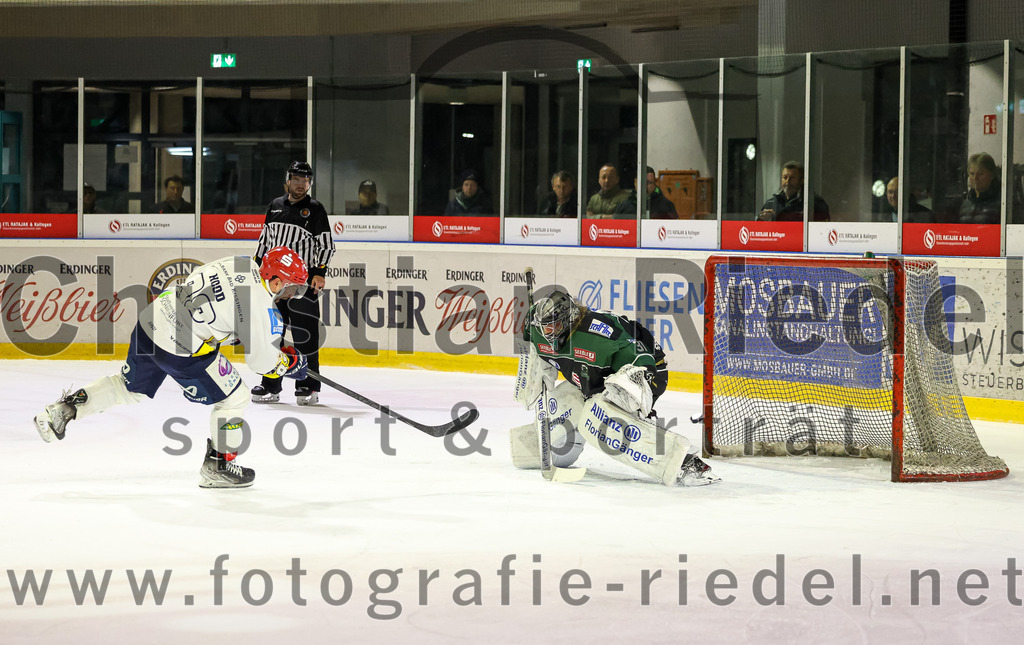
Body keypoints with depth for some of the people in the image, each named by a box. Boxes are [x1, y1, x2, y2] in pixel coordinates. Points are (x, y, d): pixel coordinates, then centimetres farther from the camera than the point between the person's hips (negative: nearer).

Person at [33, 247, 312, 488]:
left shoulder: (242, 264, 5)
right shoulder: (259, 306, -17)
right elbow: (261, 360, -9)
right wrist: (289, 363, 9)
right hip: (181, 349, -8)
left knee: (130, 386, 30)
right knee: (234, 398, 7)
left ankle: (62, 410, 29)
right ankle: (216, 467, 15)